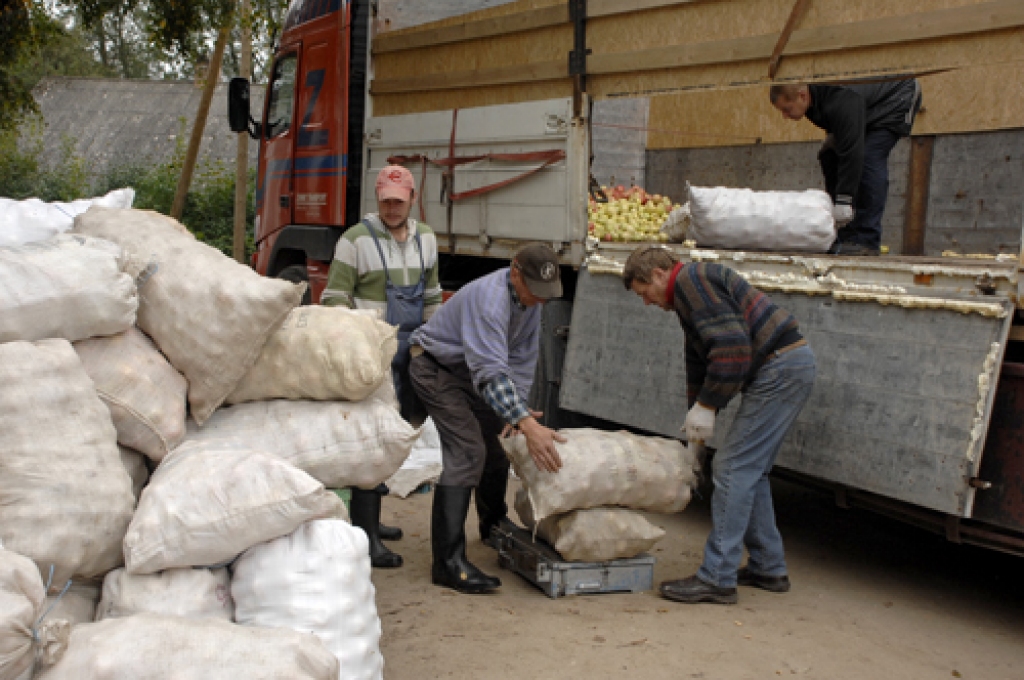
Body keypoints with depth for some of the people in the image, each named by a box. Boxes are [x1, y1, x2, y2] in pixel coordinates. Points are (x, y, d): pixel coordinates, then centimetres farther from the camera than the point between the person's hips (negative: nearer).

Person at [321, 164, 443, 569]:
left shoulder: (425, 238, 11)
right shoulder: (357, 239, -8)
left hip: (411, 353, 7)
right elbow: (334, 298, -8)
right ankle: (365, 539, -9)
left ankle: (370, 521, 27)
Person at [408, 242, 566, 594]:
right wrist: (527, 424, -53)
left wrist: (517, 410, -14)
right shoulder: (490, 298, -35)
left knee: (496, 442, 16)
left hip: (468, 369, 9)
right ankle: (449, 561, -22)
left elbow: (522, 358, -1)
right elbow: (491, 371, -45)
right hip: (435, 366, -9)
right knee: (467, 451, -21)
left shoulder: (531, 297, -7)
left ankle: (494, 525, 41)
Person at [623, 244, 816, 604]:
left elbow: (732, 345, -23)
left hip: (781, 368, -11)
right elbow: (698, 361, 29)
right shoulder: (689, 292, 21)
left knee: (733, 468, -9)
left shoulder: (692, 280, -12)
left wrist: (706, 406, -16)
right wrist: (695, 415, 29)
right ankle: (769, 568, 24)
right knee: (751, 470, 16)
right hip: (793, 364, 11)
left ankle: (717, 578, -6)